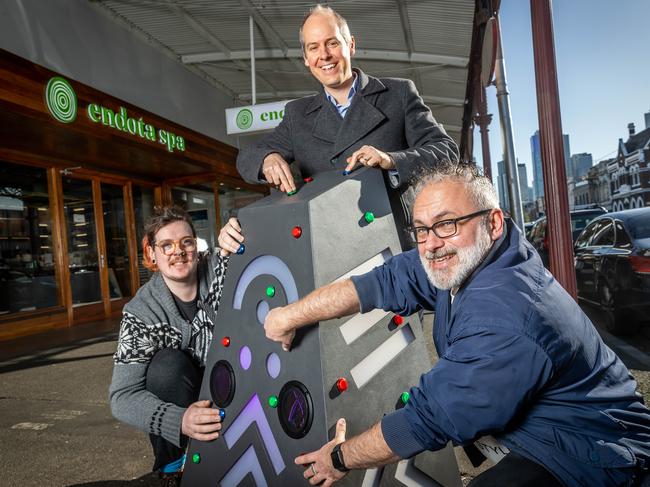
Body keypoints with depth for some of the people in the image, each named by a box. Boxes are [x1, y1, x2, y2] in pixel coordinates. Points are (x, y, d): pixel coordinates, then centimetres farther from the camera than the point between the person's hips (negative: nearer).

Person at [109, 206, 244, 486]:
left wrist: (238, 230, -38)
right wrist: (178, 421, -43)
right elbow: (123, 397, -24)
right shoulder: (141, 312, -19)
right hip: (180, 397, -1)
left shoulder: (219, 269, -14)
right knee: (167, 363, -31)